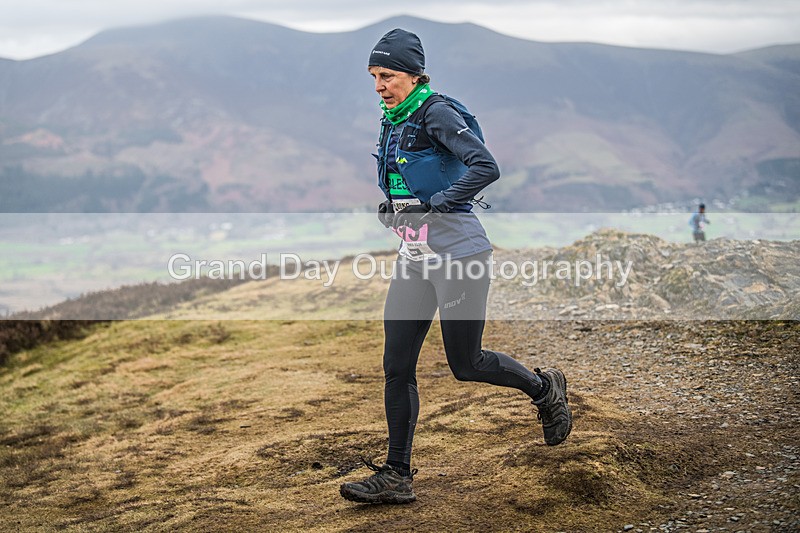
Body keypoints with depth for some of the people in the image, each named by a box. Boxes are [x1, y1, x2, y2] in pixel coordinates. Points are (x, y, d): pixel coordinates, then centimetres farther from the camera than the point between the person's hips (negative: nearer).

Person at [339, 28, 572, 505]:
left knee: (465, 364, 2)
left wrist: (433, 207, -27)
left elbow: (486, 167, -25)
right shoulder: (392, 121, 12)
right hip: (414, 260, 8)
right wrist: (392, 208, 11)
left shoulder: (436, 113, -13)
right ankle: (396, 477, 8)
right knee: (397, 367, 2)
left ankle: (545, 389, 30)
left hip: (458, 255, -8)